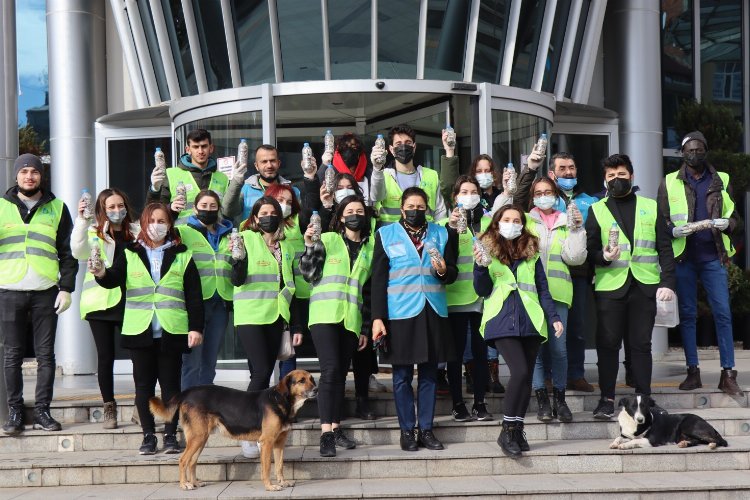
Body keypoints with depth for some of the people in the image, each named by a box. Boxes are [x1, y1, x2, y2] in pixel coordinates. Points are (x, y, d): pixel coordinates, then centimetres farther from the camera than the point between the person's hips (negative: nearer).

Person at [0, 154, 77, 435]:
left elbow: (68, 252, 8)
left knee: (45, 355, 2)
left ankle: (42, 411, 8)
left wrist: (66, 288, -1)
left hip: (46, 292, 0)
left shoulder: (57, 208, 9)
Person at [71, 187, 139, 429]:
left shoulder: (136, 232, 10)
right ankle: (109, 408, 13)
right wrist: (81, 219, -25)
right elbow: (78, 251, -17)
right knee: (105, 356, 3)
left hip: (129, 302, 2)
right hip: (101, 302, -2)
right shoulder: (94, 233, 1)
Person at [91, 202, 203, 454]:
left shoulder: (182, 256, 6)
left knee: (170, 384, 3)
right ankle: (148, 435, 11)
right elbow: (114, 278, -8)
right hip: (139, 330, 1)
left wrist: (196, 327, -2)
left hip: (172, 331, -1)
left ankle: (170, 434, 10)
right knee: (143, 385, 4)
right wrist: (101, 274, -31)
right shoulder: (130, 254, 8)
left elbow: (194, 295, 5)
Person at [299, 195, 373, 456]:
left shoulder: (371, 247, 15)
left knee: (341, 373, 5)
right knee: (330, 370, -15)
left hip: (351, 319, 4)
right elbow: (309, 273, 1)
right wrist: (310, 246, -13)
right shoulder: (327, 239, 6)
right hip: (325, 314, -4)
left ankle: (336, 428, 12)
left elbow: (371, 289, 16)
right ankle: (326, 433, -18)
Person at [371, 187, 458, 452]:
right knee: (402, 375, 1)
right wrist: (377, 318, -6)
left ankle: (426, 430, 13)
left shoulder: (441, 234, 12)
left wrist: (443, 270, -12)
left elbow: (452, 274, 13)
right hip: (400, 313, -2)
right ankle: (407, 431, 8)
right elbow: (378, 278, 1)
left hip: (433, 313, 2)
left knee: (429, 374, 6)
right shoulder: (386, 234, 5)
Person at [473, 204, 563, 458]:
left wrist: (554, 317, 5)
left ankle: (518, 430, 13)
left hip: (530, 321, 4)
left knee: (526, 376, 2)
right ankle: (507, 431, -10)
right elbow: (482, 291, 2)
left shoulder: (531, 253, 13)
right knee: (520, 372, -19)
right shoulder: (488, 251, 5)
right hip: (502, 321, -4)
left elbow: (542, 289, 15)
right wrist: (481, 267, -14)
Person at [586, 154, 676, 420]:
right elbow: (589, 250, 5)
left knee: (641, 343, 3)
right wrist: (603, 257, -17)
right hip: (609, 286, -1)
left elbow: (665, 248, 9)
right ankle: (607, 399, 5)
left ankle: (643, 398, 9)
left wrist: (667, 282, -3)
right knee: (607, 343, -2)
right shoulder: (597, 210, 10)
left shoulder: (650, 207, 13)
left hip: (645, 286, 1)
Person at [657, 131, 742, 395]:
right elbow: (661, 221, 6)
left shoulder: (721, 181, 9)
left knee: (723, 313, -5)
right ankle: (693, 372, 11)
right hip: (683, 257, 0)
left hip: (713, 256, 0)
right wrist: (674, 230, -16)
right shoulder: (669, 183, 7)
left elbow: (734, 216, 9)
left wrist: (726, 223, -13)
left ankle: (728, 374, -4)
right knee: (687, 314, 4)